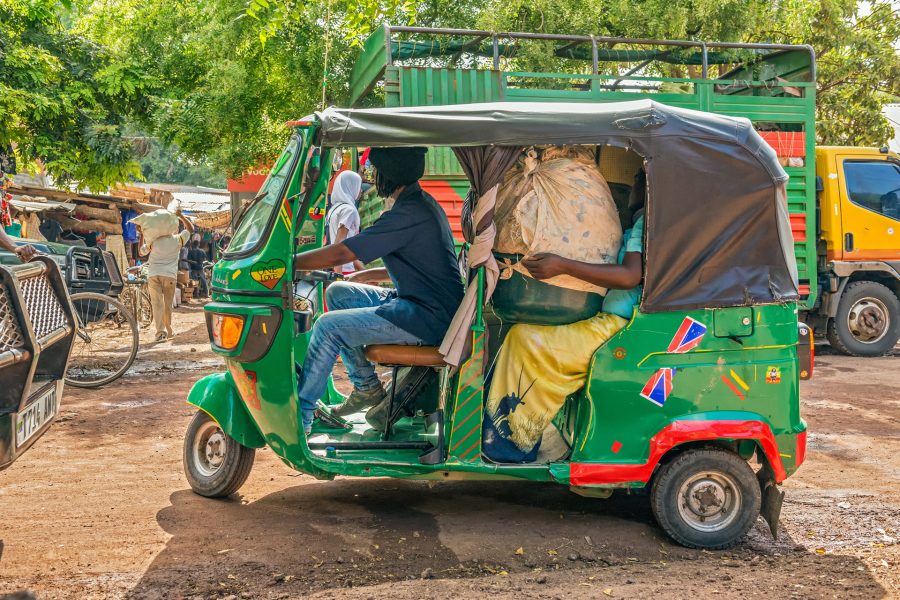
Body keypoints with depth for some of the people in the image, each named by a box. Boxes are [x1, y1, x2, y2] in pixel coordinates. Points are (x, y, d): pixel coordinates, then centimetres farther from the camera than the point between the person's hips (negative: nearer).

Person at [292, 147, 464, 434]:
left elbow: (340, 254, -23)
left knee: (329, 326, -13)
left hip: (429, 318, -11)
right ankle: (367, 387, 15)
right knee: (337, 292, 12)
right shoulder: (423, 203, 12)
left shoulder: (409, 214, -21)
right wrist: (359, 277, 20)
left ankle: (298, 415, -3)